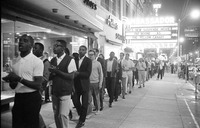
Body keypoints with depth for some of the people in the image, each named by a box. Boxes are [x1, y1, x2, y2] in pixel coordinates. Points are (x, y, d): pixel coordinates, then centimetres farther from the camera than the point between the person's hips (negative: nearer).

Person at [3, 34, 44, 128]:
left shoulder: (37, 61, -10)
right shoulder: (15, 62, 10)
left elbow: (38, 85, -15)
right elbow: (13, 86, 14)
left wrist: (20, 79, -23)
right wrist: (11, 80, -8)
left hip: (32, 98, -6)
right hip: (18, 98, 6)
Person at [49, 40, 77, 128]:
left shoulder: (70, 60, -8)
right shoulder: (52, 60, 10)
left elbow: (71, 76, -12)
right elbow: (50, 76, 14)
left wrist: (57, 71, -18)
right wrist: (52, 73, -9)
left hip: (65, 92, -5)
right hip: (54, 92, 6)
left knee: (63, 115, -8)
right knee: (56, 115, 12)